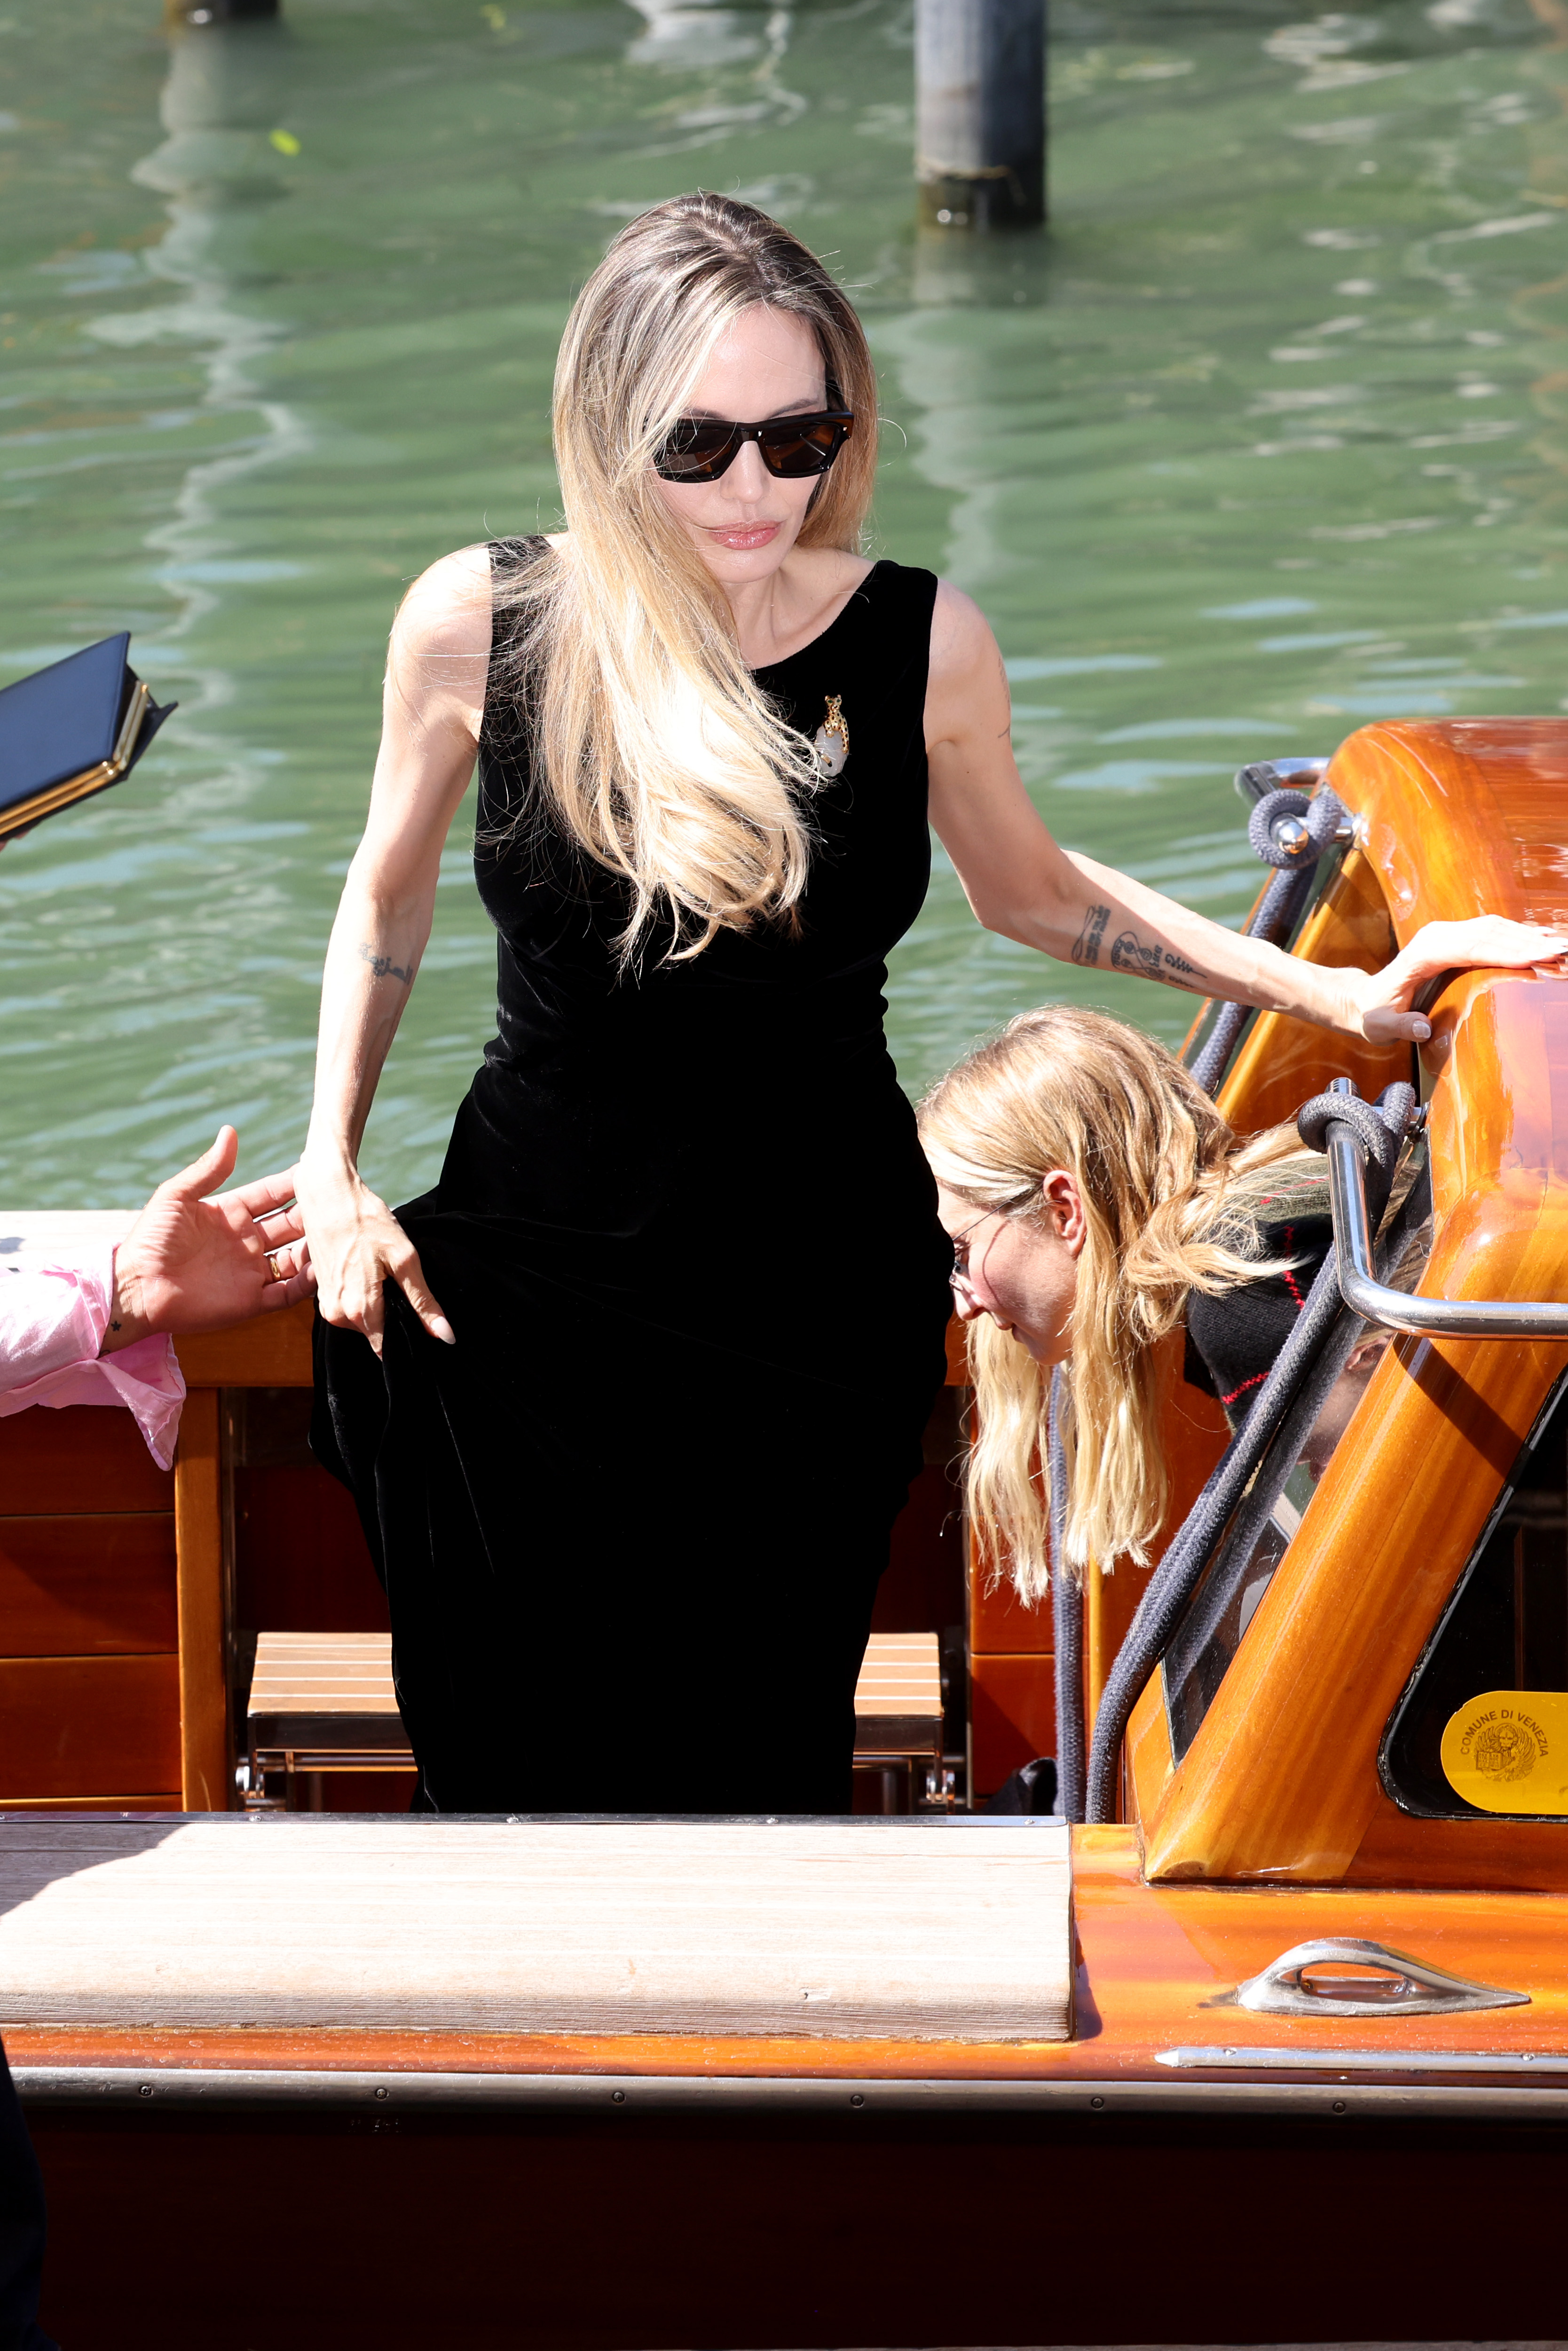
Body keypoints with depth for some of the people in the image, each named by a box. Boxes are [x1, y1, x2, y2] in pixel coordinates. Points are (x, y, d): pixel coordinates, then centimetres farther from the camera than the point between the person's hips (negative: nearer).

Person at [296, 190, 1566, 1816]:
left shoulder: (924, 646, -8)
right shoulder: (479, 624, -10)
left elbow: (1026, 891, 12)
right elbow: (389, 889, 9)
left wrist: (1335, 996, 7)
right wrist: (330, 1175, 3)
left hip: (816, 1307, 0)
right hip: (530, 1286, 0)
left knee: (753, 1772, 3)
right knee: (524, 1772, 0)